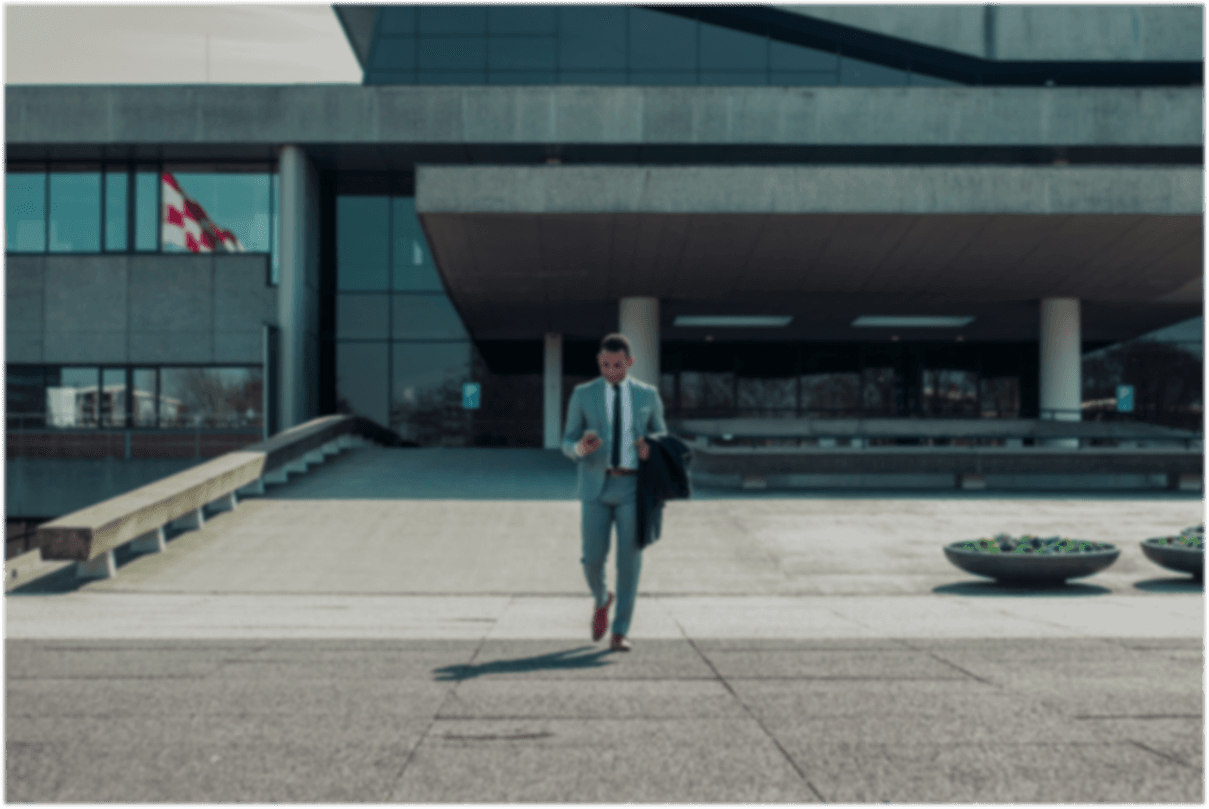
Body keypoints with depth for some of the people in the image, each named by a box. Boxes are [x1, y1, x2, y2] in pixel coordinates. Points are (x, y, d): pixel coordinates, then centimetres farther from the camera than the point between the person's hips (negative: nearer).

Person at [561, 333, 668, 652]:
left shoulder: (647, 394, 6)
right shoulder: (582, 395, 3)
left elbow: (660, 435, 16)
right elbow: (567, 444, 4)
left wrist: (650, 446, -9)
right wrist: (581, 448, -21)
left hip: (632, 486, 0)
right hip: (596, 486, 0)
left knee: (629, 560, -5)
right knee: (593, 558, -3)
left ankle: (620, 632, 5)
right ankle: (602, 601, 31)